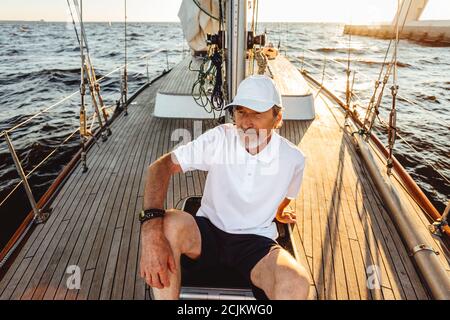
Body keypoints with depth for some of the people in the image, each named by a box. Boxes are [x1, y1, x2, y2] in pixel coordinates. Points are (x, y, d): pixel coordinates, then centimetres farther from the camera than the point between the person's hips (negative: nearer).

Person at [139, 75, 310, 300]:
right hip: (207, 232, 0)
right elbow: (162, 165, -20)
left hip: (255, 241, 1)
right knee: (168, 225, -33)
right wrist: (152, 231, -35)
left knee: (296, 284, -30)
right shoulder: (220, 138, -13)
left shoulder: (293, 158, -8)